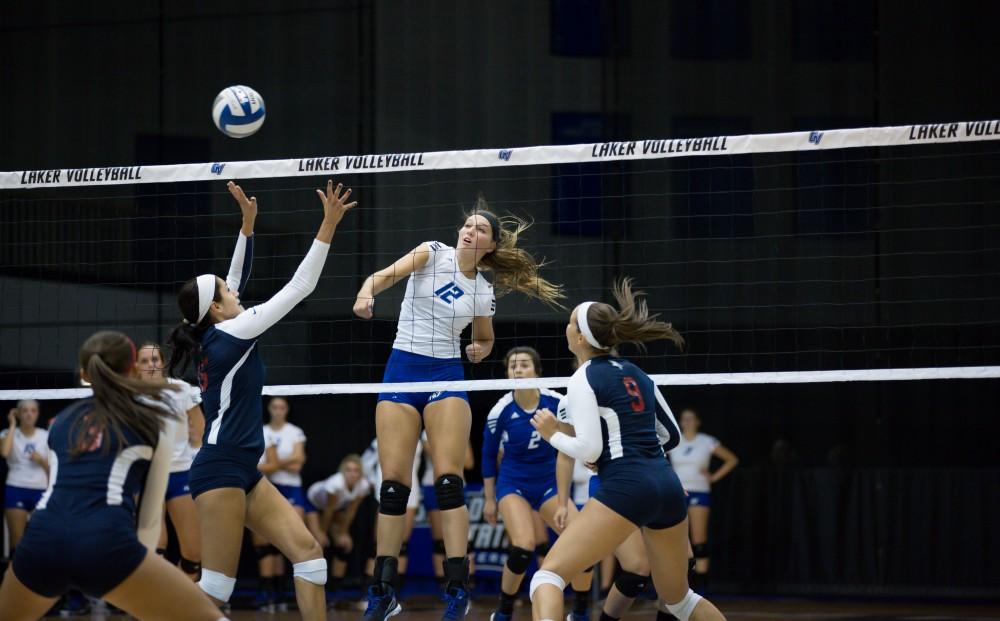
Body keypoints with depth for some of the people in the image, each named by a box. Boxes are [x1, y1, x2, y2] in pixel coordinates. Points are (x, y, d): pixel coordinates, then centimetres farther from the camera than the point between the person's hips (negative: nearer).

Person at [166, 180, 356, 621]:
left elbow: (235, 279, 23)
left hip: (244, 472, 10)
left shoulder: (214, 337, 11)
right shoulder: (229, 335, -10)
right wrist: (328, 227, -9)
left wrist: (247, 223, 17)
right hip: (221, 470, -10)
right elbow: (299, 287, -11)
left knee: (308, 552, 0)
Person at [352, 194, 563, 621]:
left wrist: (479, 351, 1)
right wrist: (365, 292, -37)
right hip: (401, 369, -1)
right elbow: (388, 274, -15)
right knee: (393, 482, -3)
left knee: (449, 479, -13)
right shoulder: (433, 254, 1)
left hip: (446, 375, 1)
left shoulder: (484, 292, 8)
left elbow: (485, 339, 25)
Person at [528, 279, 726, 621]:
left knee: (548, 576, -8)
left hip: (626, 488, -8)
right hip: (668, 486, 8)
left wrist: (553, 434, 5)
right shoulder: (635, 373, 18)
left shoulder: (583, 379, -3)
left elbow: (588, 451, -11)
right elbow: (672, 435, 24)